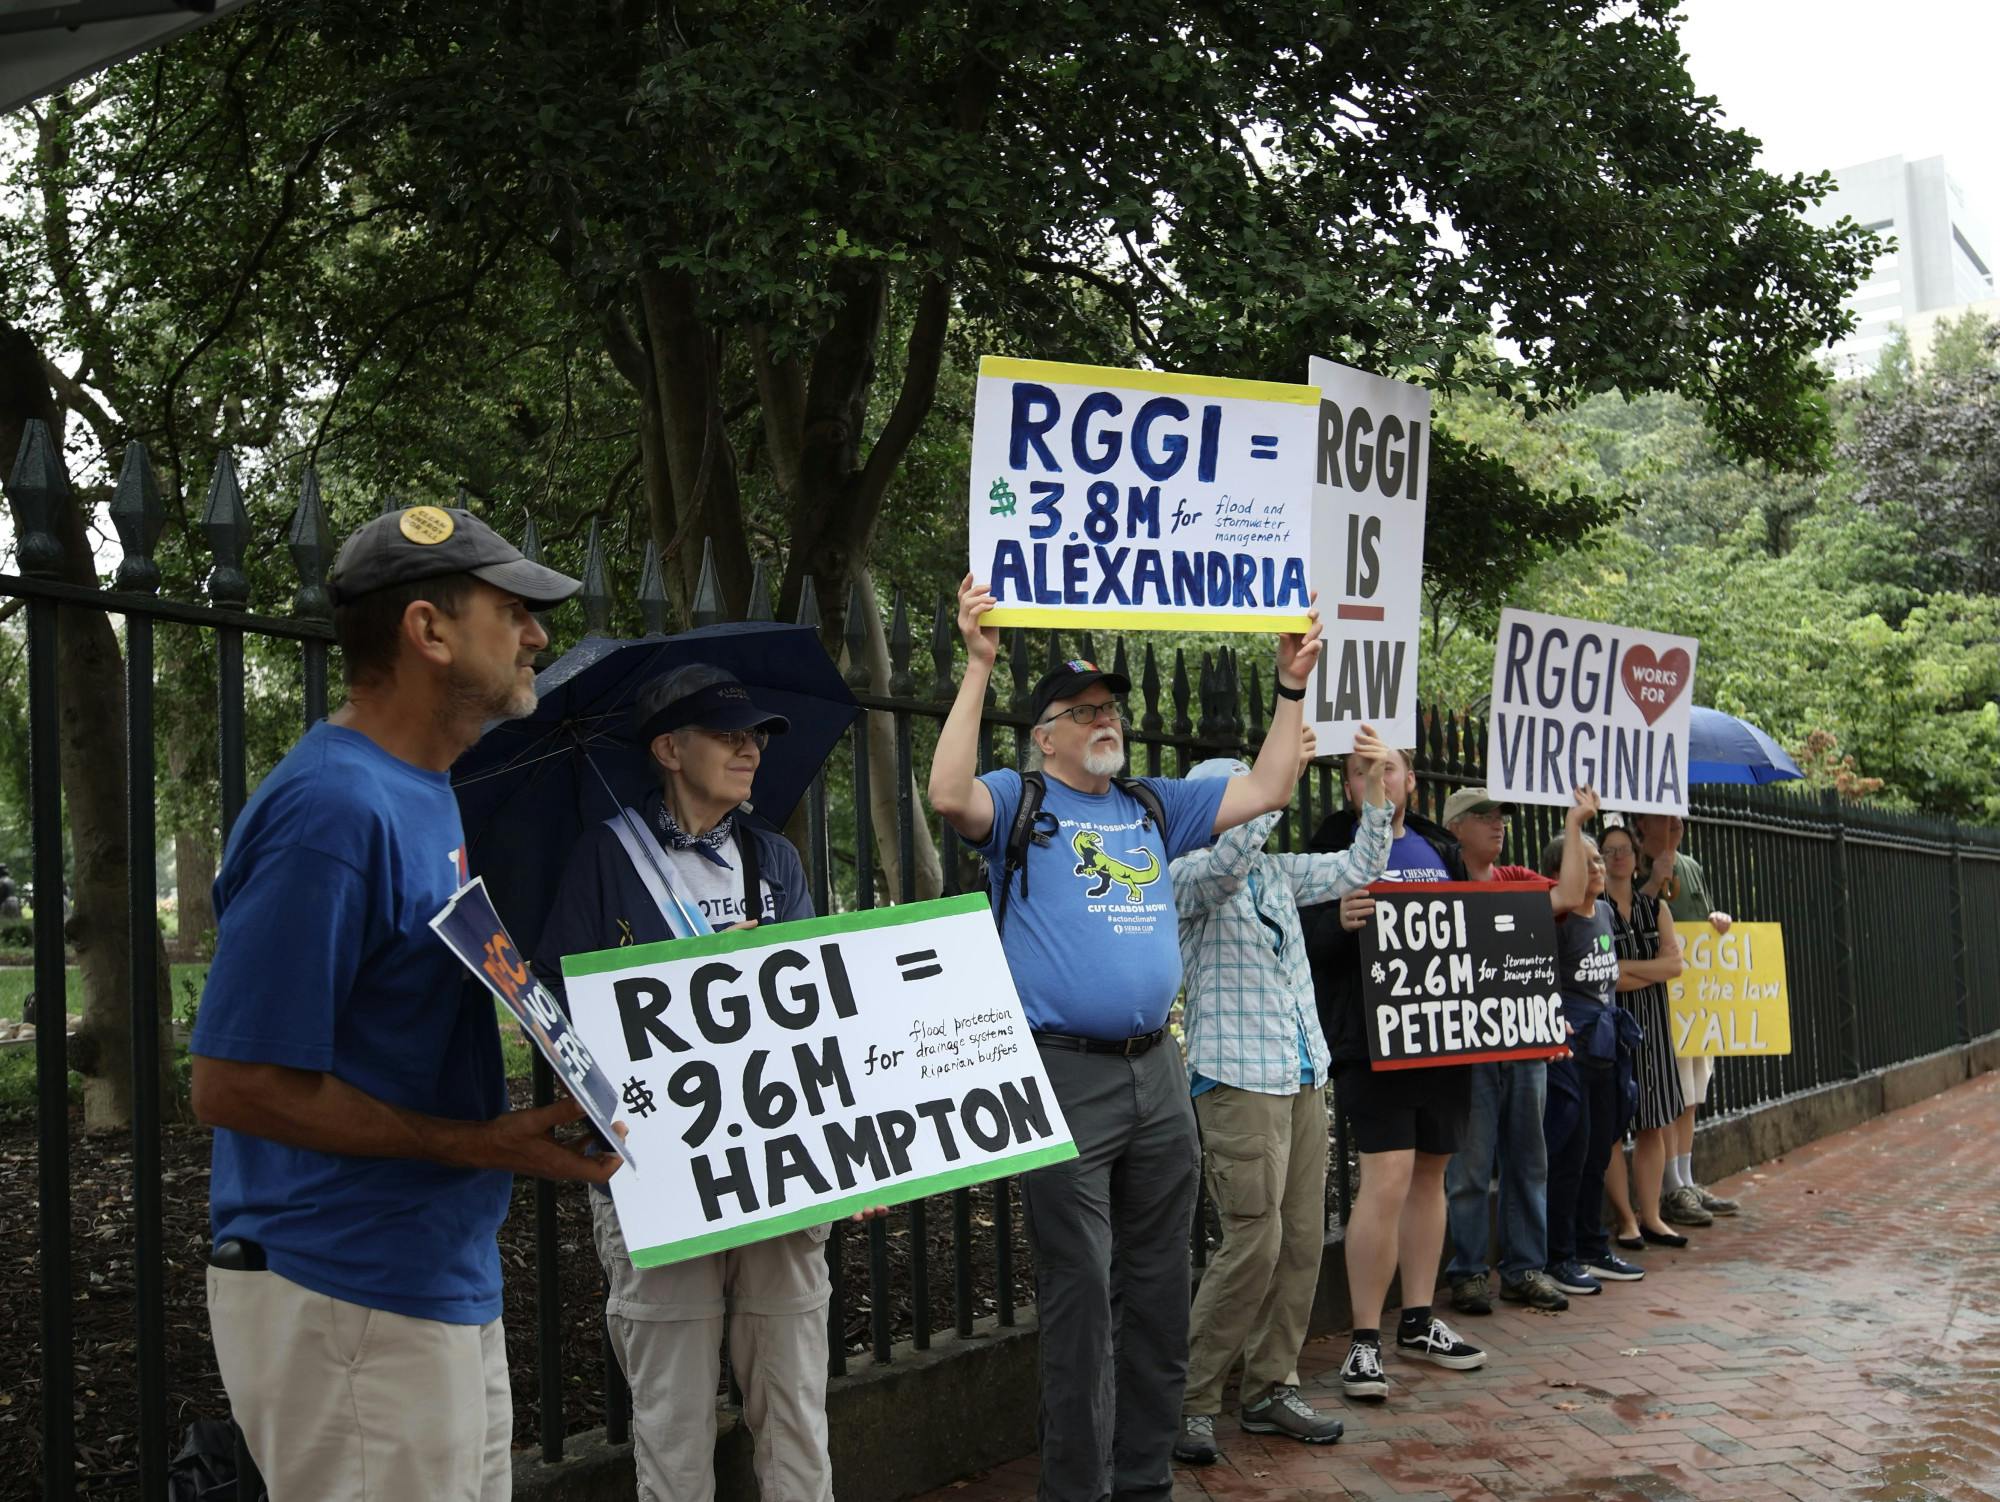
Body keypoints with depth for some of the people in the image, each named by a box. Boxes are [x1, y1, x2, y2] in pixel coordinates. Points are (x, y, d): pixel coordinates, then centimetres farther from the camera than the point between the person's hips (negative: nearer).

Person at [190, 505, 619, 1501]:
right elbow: (235, 1084, -21)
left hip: (451, 1282, 10)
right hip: (351, 1307, -10)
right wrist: (481, 1145, -21)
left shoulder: (429, 793, 10)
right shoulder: (334, 807, -20)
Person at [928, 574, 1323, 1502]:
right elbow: (950, 796, -20)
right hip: (1065, 1075, -6)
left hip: (1156, 1071, 6)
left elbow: (1268, 789, 17)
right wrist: (979, 668, -23)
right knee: (1080, 1295, -3)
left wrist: (1292, 687, 11)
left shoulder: (1155, 806, 17)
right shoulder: (1020, 802, 1)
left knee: (1156, 1290, 11)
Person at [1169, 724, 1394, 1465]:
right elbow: (1229, 858, -26)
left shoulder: (1278, 873, 15)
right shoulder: (1188, 877, -5)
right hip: (1238, 1081, -7)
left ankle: (1270, 1389, 15)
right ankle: (1190, 1399, -3)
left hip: (1303, 1077, 7)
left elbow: (1358, 868, 14)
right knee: (1255, 1241, -13)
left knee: (1303, 1239, 5)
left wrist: (1374, 789, 2)